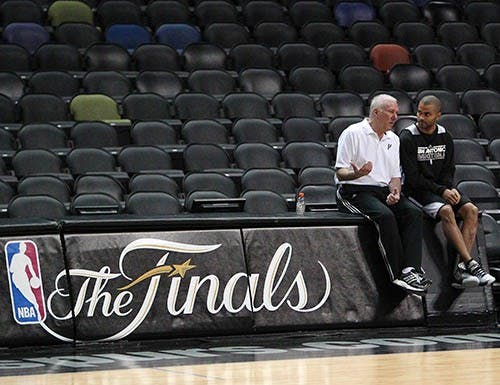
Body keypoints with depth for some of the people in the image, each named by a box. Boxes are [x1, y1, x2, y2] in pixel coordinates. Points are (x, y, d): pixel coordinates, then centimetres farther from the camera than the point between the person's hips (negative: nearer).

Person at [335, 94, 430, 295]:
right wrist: (357, 173, -31)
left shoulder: (393, 139, 17)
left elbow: (395, 175, 18)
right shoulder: (352, 134, -5)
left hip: (383, 190, 7)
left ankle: (410, 270, -29)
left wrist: (395, 191, -5)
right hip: (355, 192, -7)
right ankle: (398, 275, -30)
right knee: (385, 215, -33)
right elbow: (340, 173, -8)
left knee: (414, 212, -20)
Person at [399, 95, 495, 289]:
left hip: (442, 187, 6)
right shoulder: (407, 138, -9)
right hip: (416, 189, -6)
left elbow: (448, 170, 13)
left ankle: (461, 269, -28)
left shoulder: (445, 137, 9)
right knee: (446, 211, -32)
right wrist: (441, 191, -18)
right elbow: (412, 177, -13)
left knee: (471, 210, -20)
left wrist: (451, 188, -9)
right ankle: (471, 264, -34)